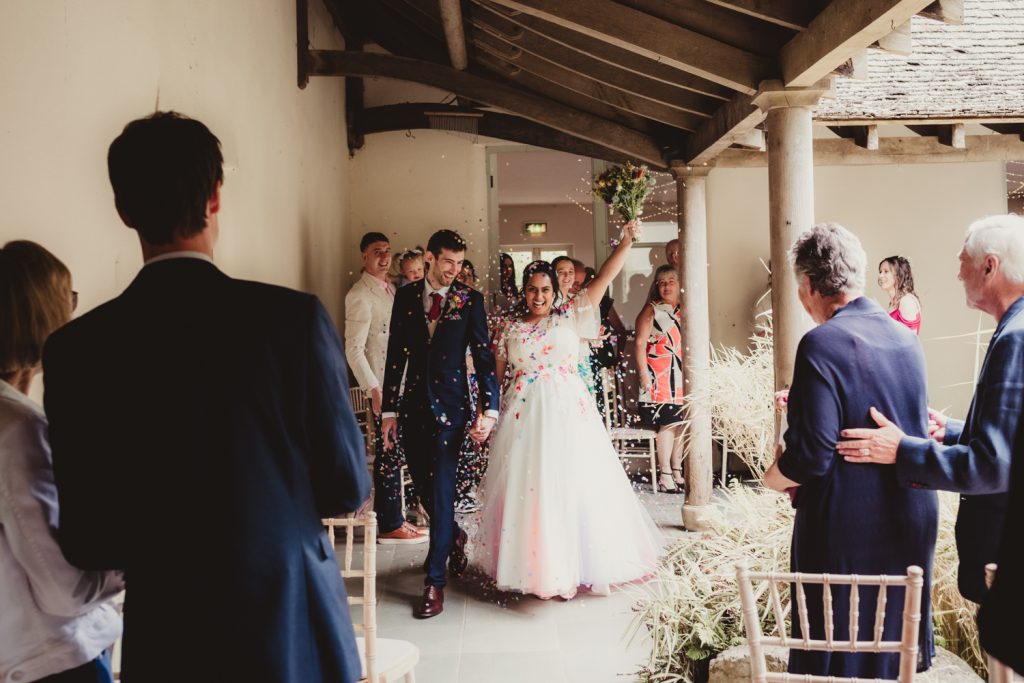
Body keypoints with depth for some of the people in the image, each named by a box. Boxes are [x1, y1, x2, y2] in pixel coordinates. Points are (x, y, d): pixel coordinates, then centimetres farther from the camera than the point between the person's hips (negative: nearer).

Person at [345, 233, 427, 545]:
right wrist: (374, 390, -22)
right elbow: (354, 348, -17)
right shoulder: (360, 295, -12)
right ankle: (390, 526, 9)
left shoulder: (389, 289, 14)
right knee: (389, 455, -1)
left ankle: (393, 516, 25)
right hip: (382, 387, -8)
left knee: (394, 455, 14)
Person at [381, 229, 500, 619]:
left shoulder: (470, 300, -1)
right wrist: (389, 410, 4)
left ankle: (435, 582, 3)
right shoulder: (406, 296, 6)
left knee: (442, 488, -5)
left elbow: (483, 355, -3)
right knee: (422, 485, 11)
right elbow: (395, 354, 7)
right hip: (414, 404, 3)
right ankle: (454, 537, 41)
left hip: (450, 405, -3)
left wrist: (488, 408, -11)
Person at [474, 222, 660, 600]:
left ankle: (575, 563, 14)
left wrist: (626, 242, -11)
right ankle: (534, 565, 17)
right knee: (526, 487, 3)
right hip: (523, 416, 2)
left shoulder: (570, 317, 5)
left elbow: (603, 279, -2)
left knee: (573, 486, -1)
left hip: (567, 413, -1)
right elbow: (498, 376, 11)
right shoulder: (511, 330, 11)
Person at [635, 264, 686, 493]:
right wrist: (644, 375, -14)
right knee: (667, 423, -8)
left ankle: (677, 471, 17)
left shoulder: (685, 311, 15)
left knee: (682, 423, 6)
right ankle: (665, 475, -1)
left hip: (682, 376, 5)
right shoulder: (651, 310, 1)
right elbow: (640, 344, -6)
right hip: (659, 377, -5)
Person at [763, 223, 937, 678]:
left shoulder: (823, 344, -20)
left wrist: (774, 476, -3)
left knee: (837, 660, 9)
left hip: (847, 536, -7)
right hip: (913, 527, 7)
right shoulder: (906, 337, 3)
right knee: (893, 645, 23)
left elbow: (811, 458, -24)